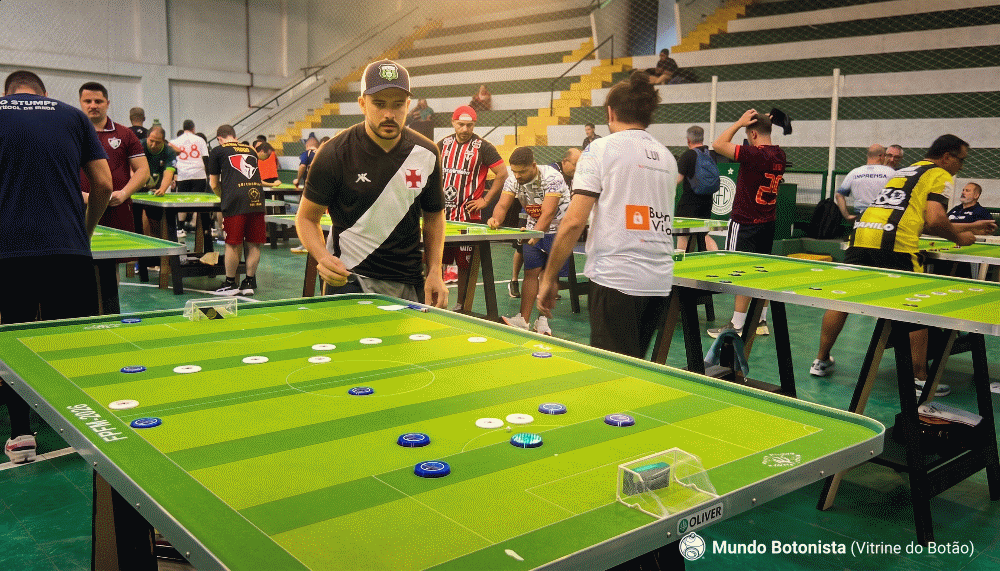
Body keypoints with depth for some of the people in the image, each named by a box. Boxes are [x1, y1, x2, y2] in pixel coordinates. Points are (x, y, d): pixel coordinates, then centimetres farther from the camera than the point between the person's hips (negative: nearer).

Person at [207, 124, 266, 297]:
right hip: (256, 197, 4)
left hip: (234, 200, -4)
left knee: (232, 244, 3)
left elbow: (214, 185, 13)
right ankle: (249, 283, 14)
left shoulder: (217, 151, 13)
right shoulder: (251, 150, 24)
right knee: (253, 244, 7)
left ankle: (230, 284, 11)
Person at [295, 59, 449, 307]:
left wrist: (435, 272, 1)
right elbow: (306, 217, -1)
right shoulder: (334, 154, -10)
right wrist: (323, 257, -20)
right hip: (350, 280, -3)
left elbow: (434, 215, 12)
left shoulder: (426, 154, 0)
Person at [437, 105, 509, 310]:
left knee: (464, 262, 2)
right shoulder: (443, 144, 10)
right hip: (442, 214, 5)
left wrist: (485, 200, -7)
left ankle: (461, 305, 12)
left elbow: (503, 173, -5)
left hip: (468, 215, -4)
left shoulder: (482, 147, -5)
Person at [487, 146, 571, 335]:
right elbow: (502, 205, -12)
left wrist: (536, 233, -47)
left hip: (557, 230, -5)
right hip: (533, 229, 5)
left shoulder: (552, 178, -25)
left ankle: (543, 320, 6)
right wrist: (496, 219, -35)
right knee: (531, 273, 0)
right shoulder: (513, 180, -6)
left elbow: (548, 213, -33)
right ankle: (523, 319, 1)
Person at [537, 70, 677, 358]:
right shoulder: (667, 157, 14)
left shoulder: (601, 149, -4)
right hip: (660, 281, 7)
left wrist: (549, 277, -3)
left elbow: (574, 221, -10)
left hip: (615, 278, -6)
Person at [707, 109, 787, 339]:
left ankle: (737, 326, 0)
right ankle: (761, 321, 22)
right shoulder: (780, 156, 6)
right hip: (767, 222, 8)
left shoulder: (754, 154, -19)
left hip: (745, 223, -8)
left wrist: (739, 122, -8)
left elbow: (718, 145, -17)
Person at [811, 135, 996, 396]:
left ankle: (821, 361, 22)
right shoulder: (941, 176, 8)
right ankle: (920, 379, 6)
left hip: (861, 235, 7)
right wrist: (959, 238, 11)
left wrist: (968, 227, 39)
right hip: (893, 244, -7)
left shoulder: (905, 171, 32)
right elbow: (934, 221, -7)